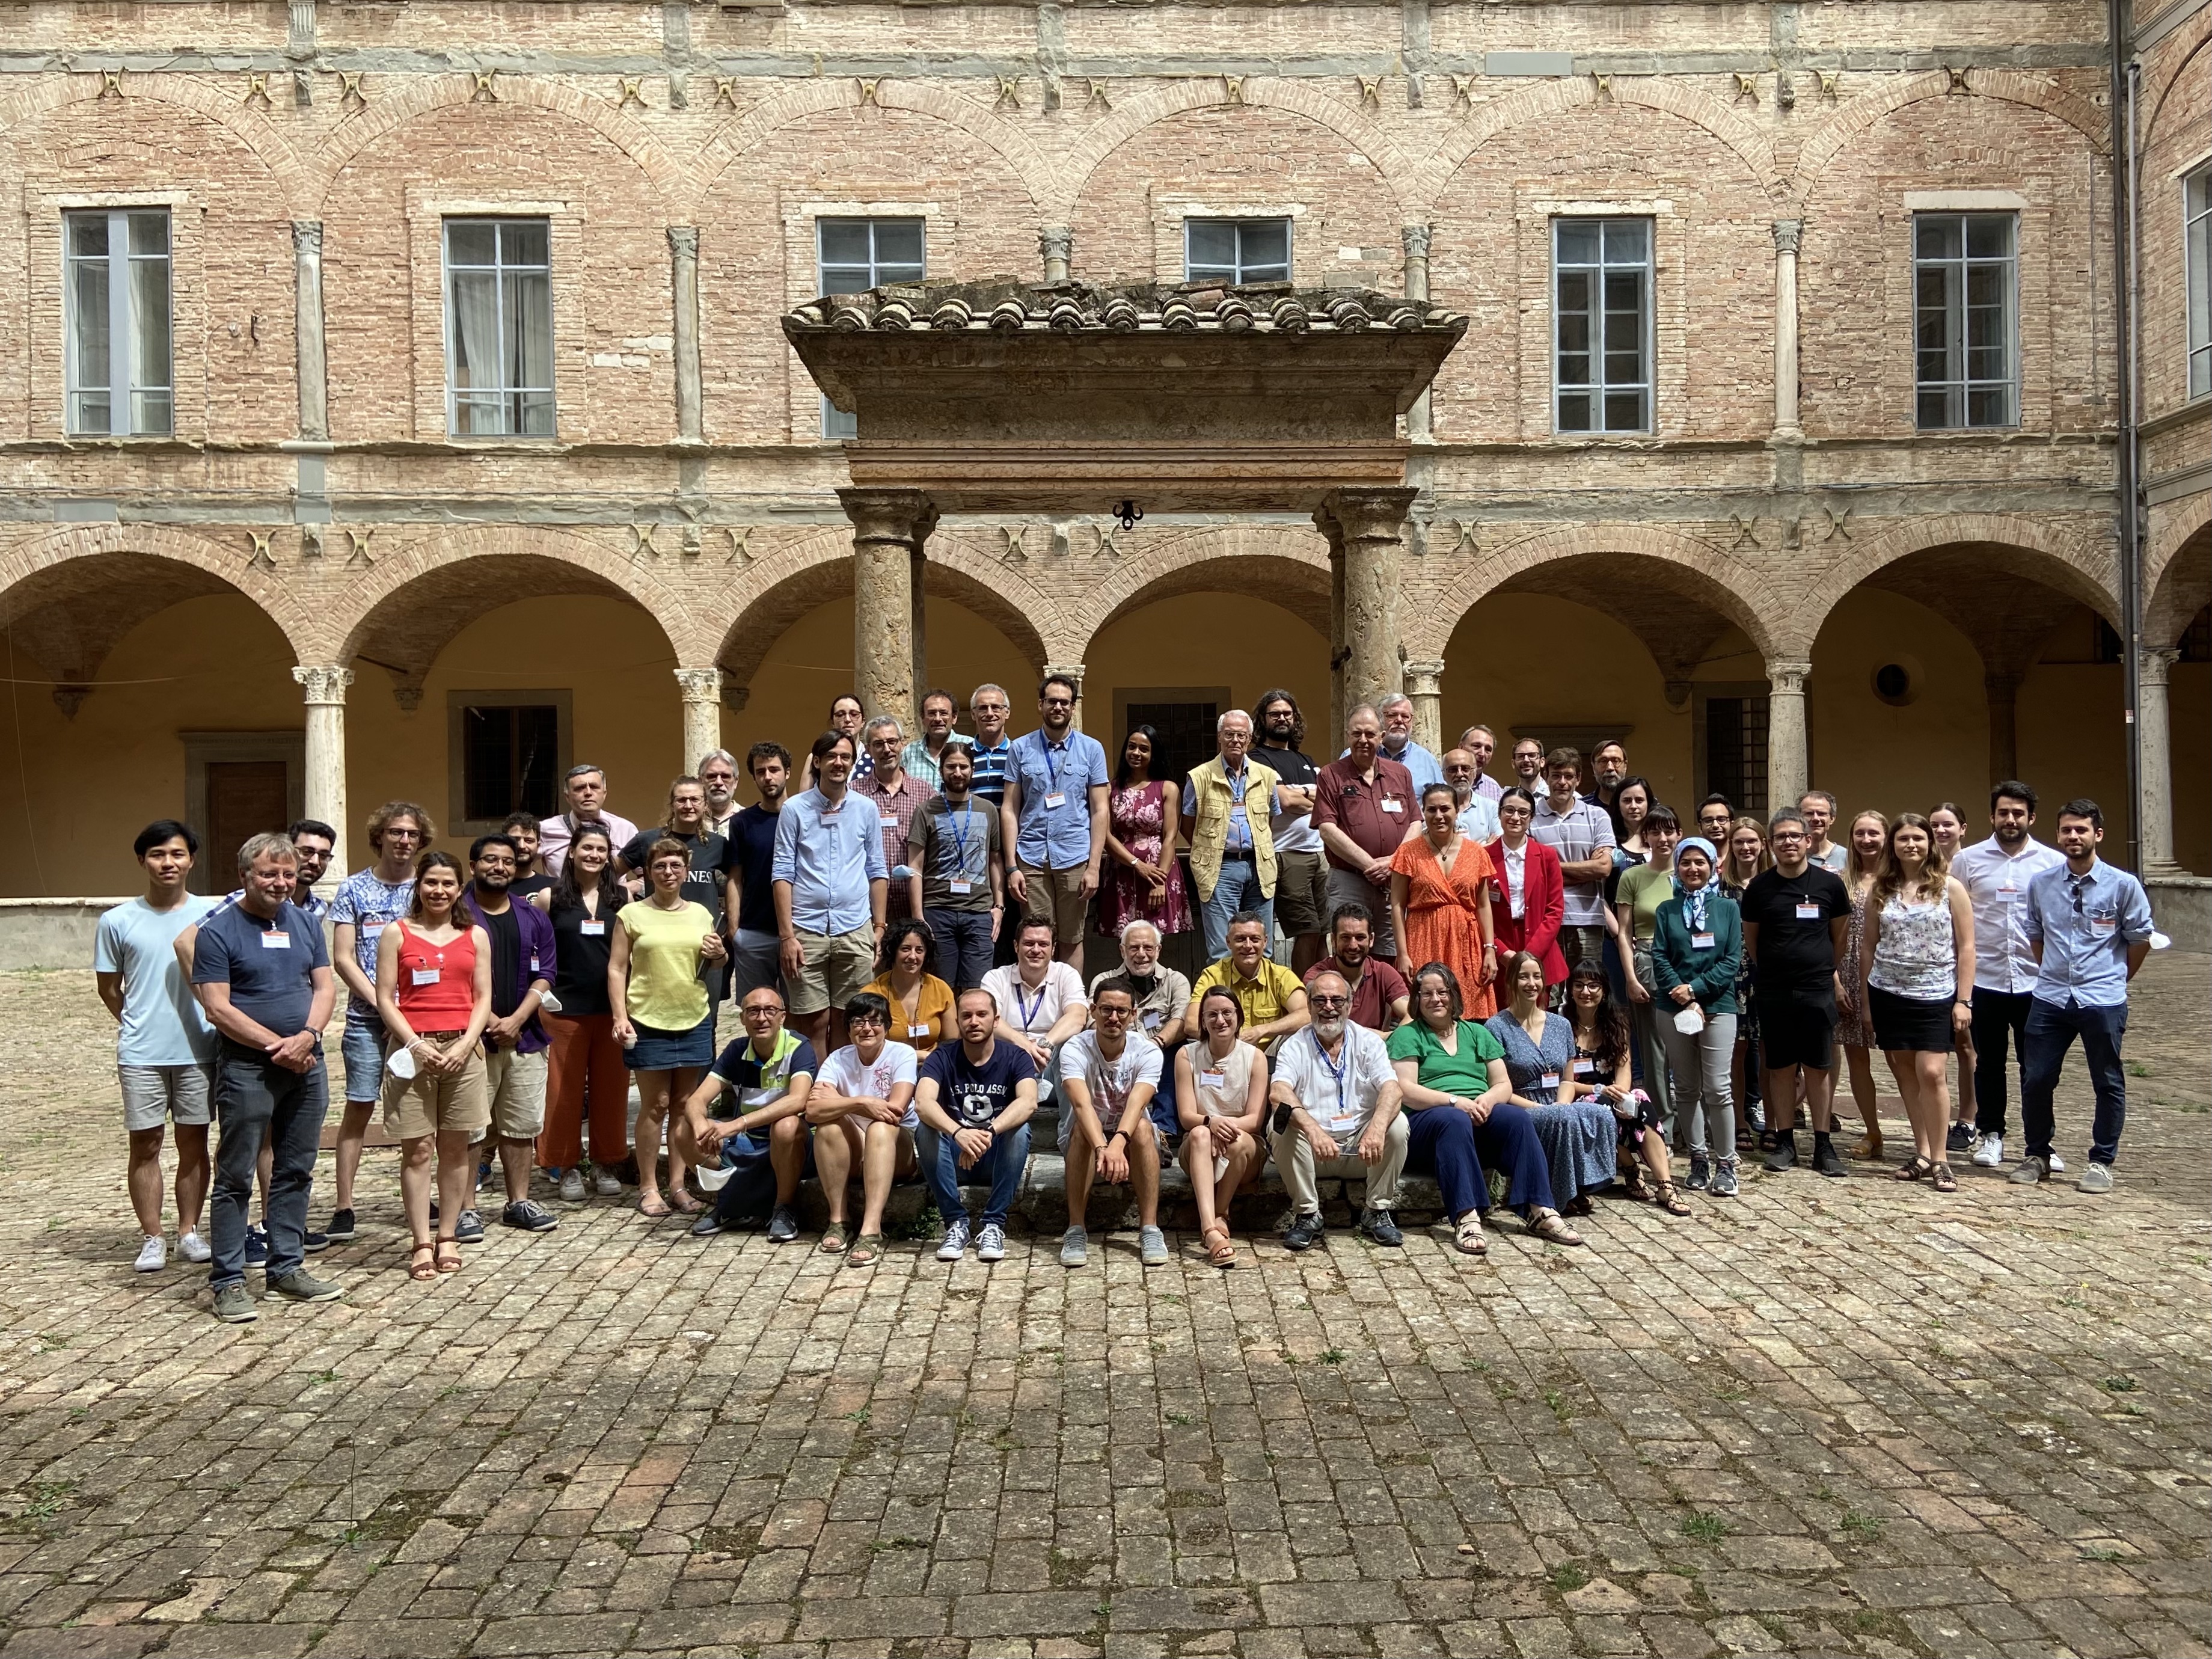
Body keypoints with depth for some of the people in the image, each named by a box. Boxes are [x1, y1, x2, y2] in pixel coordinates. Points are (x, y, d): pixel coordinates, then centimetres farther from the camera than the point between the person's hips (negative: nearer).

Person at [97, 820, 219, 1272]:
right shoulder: (117, 921, -1)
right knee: (145, 1144, 5)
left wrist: (216, 1024, 1)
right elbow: (109, 987, 8)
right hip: (141, 1054, 0)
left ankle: (189, 1231, 19)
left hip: (198, 1049, 0)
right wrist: (138, 1025, 5)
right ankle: (152, 1238, 15)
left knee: (194, 1142, 8)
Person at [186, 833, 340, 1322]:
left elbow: (325, 987, 8)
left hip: (307, 1064, 5)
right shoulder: (218, 930, -6)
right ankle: (228, 1280, 7)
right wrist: (278, 1046, -14)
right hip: (246, 1067, -5)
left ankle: (287, 1267, 22)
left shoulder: (306, 923, 10)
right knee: (236, 1177, 0)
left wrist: (307, 1036, -10)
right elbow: (218, 1008, -12)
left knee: (296, 1171, 11)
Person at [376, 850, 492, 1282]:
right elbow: (385, 998, 0)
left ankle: (448, 1238, 16)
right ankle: (422, 1243, 5)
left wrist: (465, 1045, -7)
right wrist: (415, 1044, -11)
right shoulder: (397, 933, 4)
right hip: (413, 1048, -2)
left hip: (463, 1049, 2)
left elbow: (483, 998, 8)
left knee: (456, 1148, 6)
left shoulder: (475, 936, 10)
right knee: (417, 1149, -1)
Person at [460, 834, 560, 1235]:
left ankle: (519, 1203, 18)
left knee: (523, 1126, 8)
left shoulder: (534, 919, 13)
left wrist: (515, 1020, -7)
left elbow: (545, 976, 6)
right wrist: (489, 1021, -12)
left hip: (525, 1037, 4)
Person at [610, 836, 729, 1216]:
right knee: (655, 1105, -1)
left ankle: (677, 1184, 14)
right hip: (648, 1022, -3)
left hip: (694, 1020, 3)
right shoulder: (632, 915, 0)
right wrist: (620, 1017, -11)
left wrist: (718, 954, -1)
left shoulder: (700, 914, 11)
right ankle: (649, 1187, 9)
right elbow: (616, 969, -1)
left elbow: (713, 967, 22)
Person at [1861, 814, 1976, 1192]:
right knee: (1905, 1073, 6)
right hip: (1888, 994, 3)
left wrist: (1964, 1000, -6)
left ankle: (1939, 1159, 0)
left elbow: (1966, 946, -1)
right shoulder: (1881, 890, 7)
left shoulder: (1949, 887, 0)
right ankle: (1922, 1153, 16)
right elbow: (1868, 945, 11)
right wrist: (1866, 997, 8)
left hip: (1934, 995, -3)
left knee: (1932, 1073, -11)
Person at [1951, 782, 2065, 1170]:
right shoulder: (1968, 859, 2)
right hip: (1984, 979, 0)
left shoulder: (2054, 862, 2)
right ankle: (1990, 1134, 24)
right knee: (1989, 1063, 11)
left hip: (2036, 980, 0)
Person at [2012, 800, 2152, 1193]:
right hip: (2050, 999, 2)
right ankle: (2038, 1155, 19)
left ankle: (2102, 1162, 20)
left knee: (2108, 1084, 8)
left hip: (2103, 1002, -2)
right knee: (2035, 1080, 4)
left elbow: (2140, 940, 4)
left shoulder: (2123, 885, -5)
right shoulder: (2040, 884, 3)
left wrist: (2113, 980, 11)